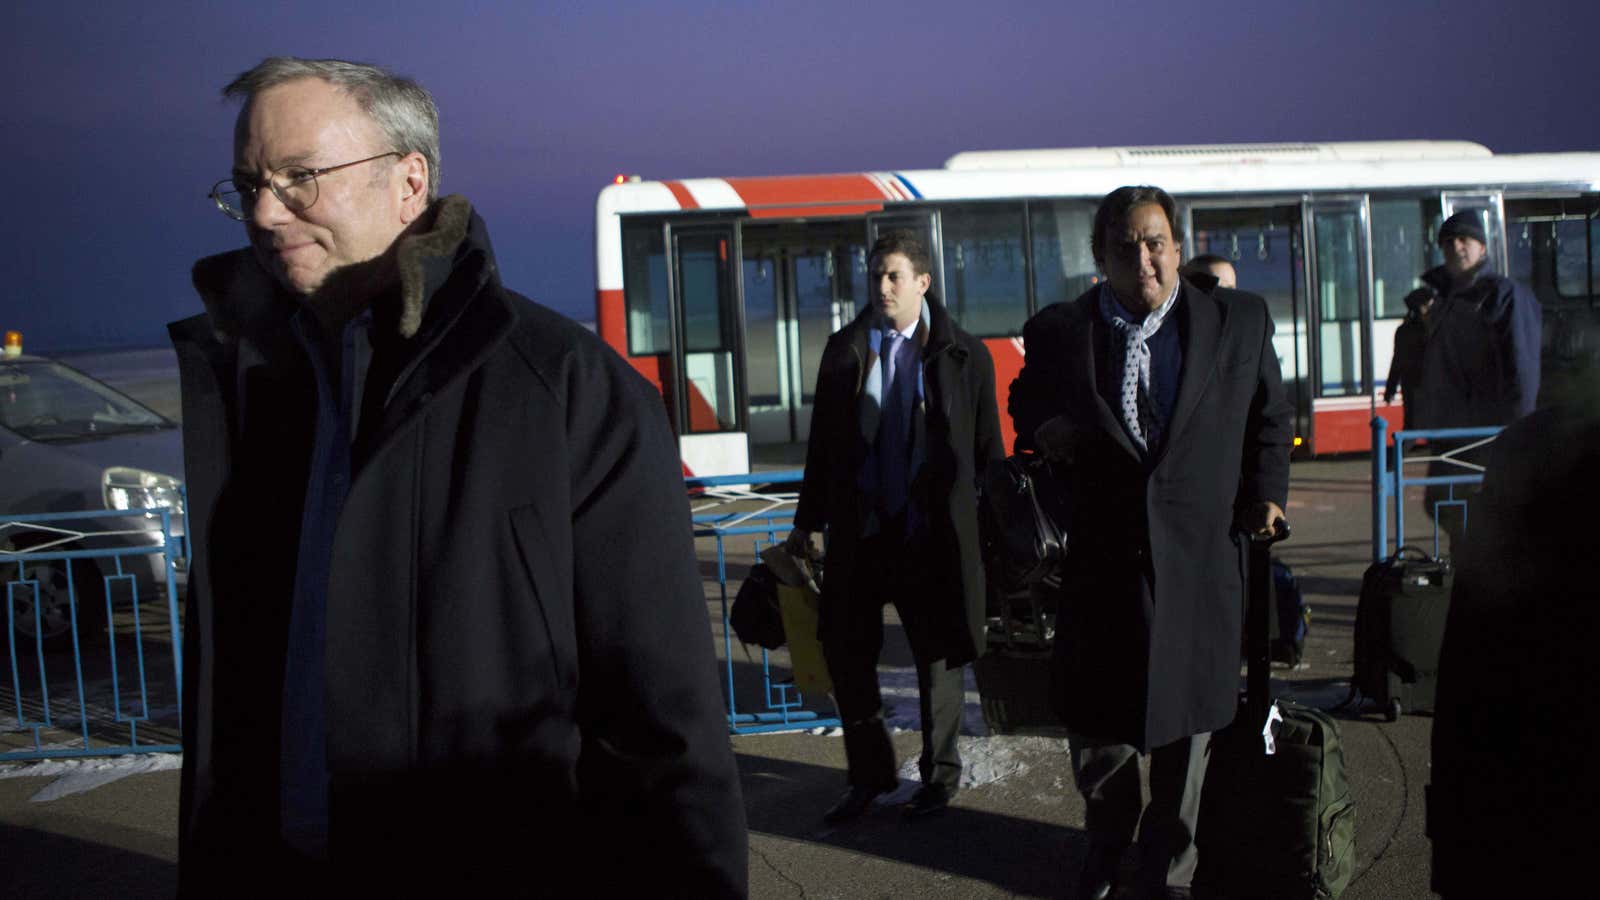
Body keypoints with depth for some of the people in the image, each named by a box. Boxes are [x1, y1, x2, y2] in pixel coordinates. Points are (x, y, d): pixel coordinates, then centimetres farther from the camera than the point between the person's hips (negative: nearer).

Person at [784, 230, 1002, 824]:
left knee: (937, 655, 9)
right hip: (858, 527, 3)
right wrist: (807, 522, 11)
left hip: (932, 530, -2)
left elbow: (988, 450, 3)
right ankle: (869, 775, 24)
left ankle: (940, 775, 27)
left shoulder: (964, 355, -1)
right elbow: (823, 441, 10)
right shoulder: (844, 349, 6)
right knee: (846, 652, 6)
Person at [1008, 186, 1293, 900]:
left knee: (1186, 720, 11)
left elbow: (1270, 416, 16)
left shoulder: (1240, 321, 4)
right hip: (1100, 555, 0)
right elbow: (1028, 405, 16)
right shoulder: (1059, 331, 1)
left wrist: (1266, 493, 5)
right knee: (1092, 714, 10)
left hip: (1201, 556, 1)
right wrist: (1041, 431, -5)